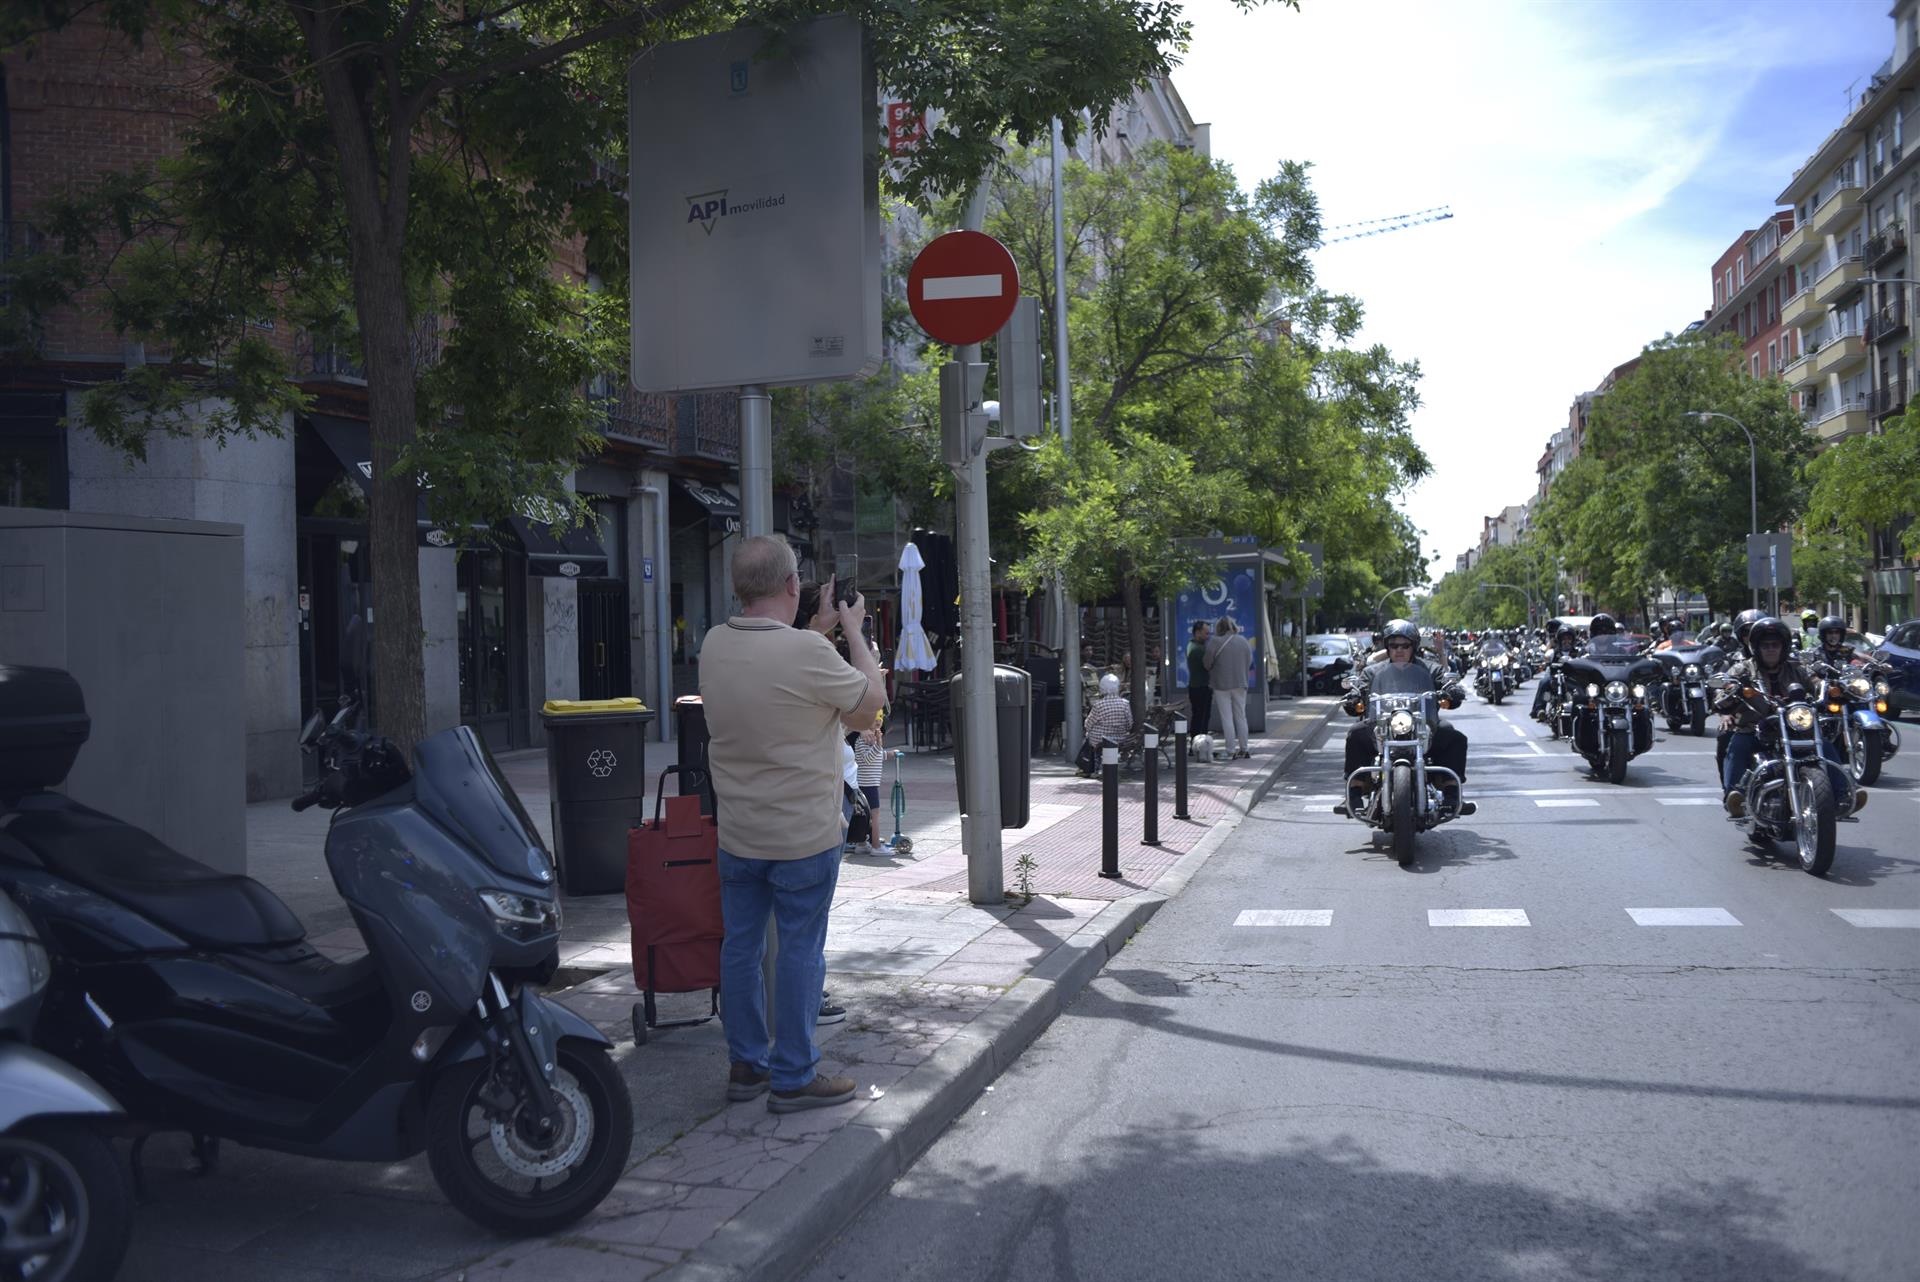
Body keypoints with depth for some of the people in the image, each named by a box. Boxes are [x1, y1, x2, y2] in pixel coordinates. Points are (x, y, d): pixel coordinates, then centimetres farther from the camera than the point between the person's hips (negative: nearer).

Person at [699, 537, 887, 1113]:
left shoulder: (714, 645, -1)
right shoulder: (807, 650, -23)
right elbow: (872, 699, -7)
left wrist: (822, 625, 20)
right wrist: (852, 628, 3)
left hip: (737, 833, 7)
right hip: (804, 836, -6)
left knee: (740, 946, 14)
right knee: (800, 952, 4)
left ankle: (746, 1065, 25)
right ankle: (793, 1077, 12)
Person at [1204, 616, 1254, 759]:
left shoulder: (1215, 642, -12)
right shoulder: (1243, 641, 1)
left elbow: (1208, 664, -8)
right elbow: (1249, 662, 5)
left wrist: (1212, 675, 13)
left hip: (1222, 684, -4)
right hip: (1240, 683, 4)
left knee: (1227, 718, 1)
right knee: (1241, 716, 13)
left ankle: (1231, 750, 0)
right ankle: (1244, 748, 16)